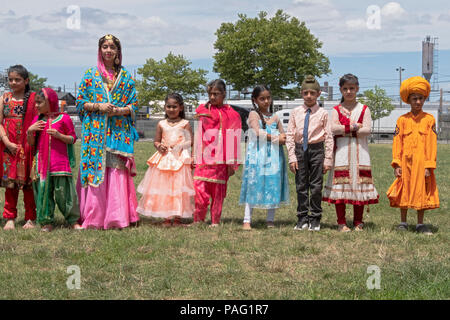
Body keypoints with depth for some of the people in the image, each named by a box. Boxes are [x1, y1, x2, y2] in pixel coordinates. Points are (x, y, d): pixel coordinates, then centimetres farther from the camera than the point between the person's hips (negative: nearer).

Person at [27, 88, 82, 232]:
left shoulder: (63, 118, 0)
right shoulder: (37, 119, 12)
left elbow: (72, 138, 1)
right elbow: (31, 143, 13)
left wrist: (59, 135, -14)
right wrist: (30, 131, -6)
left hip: (60, 162, -4)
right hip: (42, 163, 4)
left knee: (63, 190, -3)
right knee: (43, 190, 3)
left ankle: (73, 221, 8)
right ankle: (46, 222, 11)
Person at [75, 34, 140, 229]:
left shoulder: (125, 76, 12)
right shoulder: (90, 75, 10)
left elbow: (134, 105, 10)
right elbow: (80, 102, 7)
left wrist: (120, 110, -9)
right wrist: (98, 106, -9)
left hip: (119, 132, 1)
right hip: (95, 131, -1)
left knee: (118, 172, -6)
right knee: (95, 170, -6)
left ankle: (117, 218, -2)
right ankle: (94, 219, -1)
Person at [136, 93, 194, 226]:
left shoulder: (185, 124, 3)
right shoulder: (161, 124, 10)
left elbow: (191, 141, 1)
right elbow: (156, 141, 14)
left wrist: (180, 145, -15)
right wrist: (159, 146, -7)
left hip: (180, 159, -2)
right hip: (164, 159, 2)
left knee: (178, 187, -3)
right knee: (163, 188, 0)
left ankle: (177, 217, 3)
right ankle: (166, 217, 6)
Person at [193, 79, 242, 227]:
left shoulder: (230, 114, 1)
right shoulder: (203, 110, 11)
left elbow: (233, 139, 0)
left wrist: (232, 163, -3)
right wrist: (196, 156, 13)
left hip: (220, 160, -2)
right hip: (203, 158, 2)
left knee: (218, 191, 4)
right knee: (199, 189, -7)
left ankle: (215, 221, 13)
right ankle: (198, 219, 2)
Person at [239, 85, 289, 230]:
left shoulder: (275, 117, 18)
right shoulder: (254, 114, 3)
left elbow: (283, 137, 17)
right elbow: (258, 132, -12)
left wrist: (282, 137, -7)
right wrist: (276, 138, -7)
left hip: (274, 156, 5)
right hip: (257, 155, -5)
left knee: (273, 186, 3)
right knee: (254, 185, -7)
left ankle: (270, 221, 9)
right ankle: (247, 220, -6)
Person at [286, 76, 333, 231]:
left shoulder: (322, 113, -2)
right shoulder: (296, 112, 4)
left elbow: (328, 137, -2)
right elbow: (290, 135, 4)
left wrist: (328, 160, -5)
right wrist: (292, 157, -2)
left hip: (316, 150, -2)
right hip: (300, 149, 2)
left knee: (316, 187, 3)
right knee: (301, 186, 7)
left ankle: (315, 219, 14)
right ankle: (302, 218, 17)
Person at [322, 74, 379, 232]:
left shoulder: (364, 109, 8)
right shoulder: (336, 110, 9)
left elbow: (366, 130, -7)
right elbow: (333, 128, -9)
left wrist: (344, 129, -8)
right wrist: (354, 127, -11)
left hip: (359, 151, 0)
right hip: (341, 150, 0)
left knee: (359, 182, -1)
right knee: (340, 183, -4)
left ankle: (358, 222, 9)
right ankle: (341, 222, 3)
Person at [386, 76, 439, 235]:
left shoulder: (429, 119, 1)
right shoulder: (402, 120, 4)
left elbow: (432, 143, -2)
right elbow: (397, 142, 2)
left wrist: (429, 166, -8)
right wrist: (396, 164, -5)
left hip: (422, 162, -1)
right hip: (406, 161, 1)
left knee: (422, 192, 5)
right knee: (404, 191, 6)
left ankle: (420, 224, 16)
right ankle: (403, 223, 18)